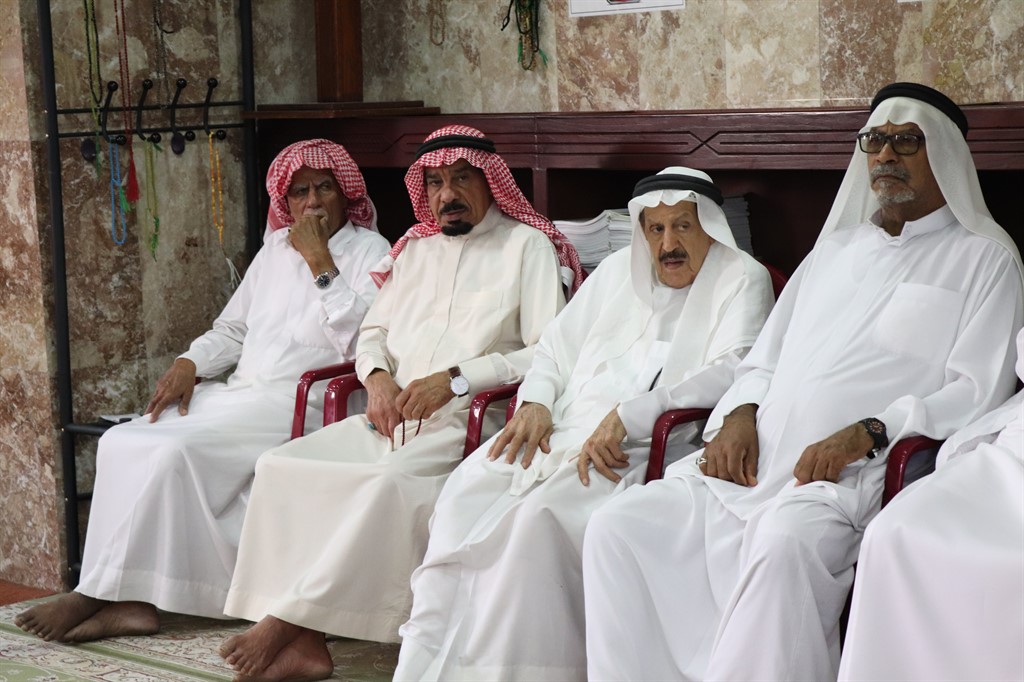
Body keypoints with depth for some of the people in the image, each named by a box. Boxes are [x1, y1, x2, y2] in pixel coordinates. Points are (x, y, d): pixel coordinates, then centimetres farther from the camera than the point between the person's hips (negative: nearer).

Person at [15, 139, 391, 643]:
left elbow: (359, 338, -16)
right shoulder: (276, 249, 21)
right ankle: (132, 601, -22)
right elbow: (232, 328, 24)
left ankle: (95, 595, -16)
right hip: (239, 394, 7)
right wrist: (189, 364, 5)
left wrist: (319, 261, -13)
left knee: (174, 449, -26)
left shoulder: (369, 252, 0)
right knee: (120, 442, -14)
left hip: (297, 404, -7)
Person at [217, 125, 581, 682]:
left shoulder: (528, 246, 4)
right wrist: (377, 376, 3)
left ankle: (286, 617, -29)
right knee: (279, 465, -19)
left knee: (387, 482, -37)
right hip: (391, 418, 6)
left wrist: (456, 379, -16)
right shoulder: (417, 247, 24)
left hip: (465, 425, -6)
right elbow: (373, 332, 27)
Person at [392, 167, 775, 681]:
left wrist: (626, 416, -20)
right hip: (562, 431, 6)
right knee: (464, 494, -20)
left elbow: (731, 371, -11)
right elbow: (557, 346, 27)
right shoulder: (619, 269, 25)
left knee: (538, 513, -31)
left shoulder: (741, 281, 5)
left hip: (643, 447, -5)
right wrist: (535, 402, 3)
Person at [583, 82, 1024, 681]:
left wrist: (867, 434, -17)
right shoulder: (837, 246, 26)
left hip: (852, 474, -6)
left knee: (783, 541, -38)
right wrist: (740, 416, 4)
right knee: (617, 528, -13)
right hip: (752, 458, 6)